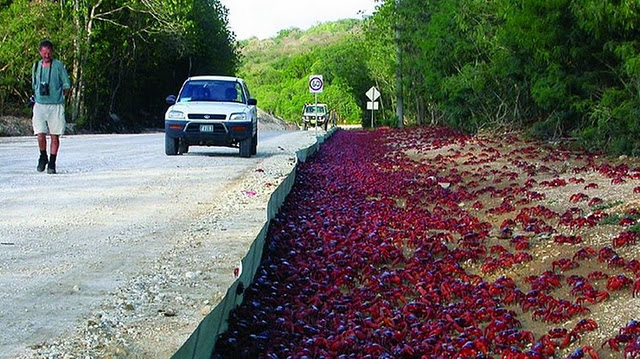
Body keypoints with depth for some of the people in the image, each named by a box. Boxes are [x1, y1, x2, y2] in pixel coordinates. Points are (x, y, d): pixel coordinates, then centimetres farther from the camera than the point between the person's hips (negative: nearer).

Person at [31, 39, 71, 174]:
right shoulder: (36, 66, 10)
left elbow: (67, 85, 3)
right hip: (40, 105, 2)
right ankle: (43, 158, 20)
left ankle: (52, 163, 10)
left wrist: (59, 97, 0)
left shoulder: (58, 66, -1)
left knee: (54, 136, -1)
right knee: (40, 135, -6)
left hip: (55, 106, -2)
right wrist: (36, 100, 16)